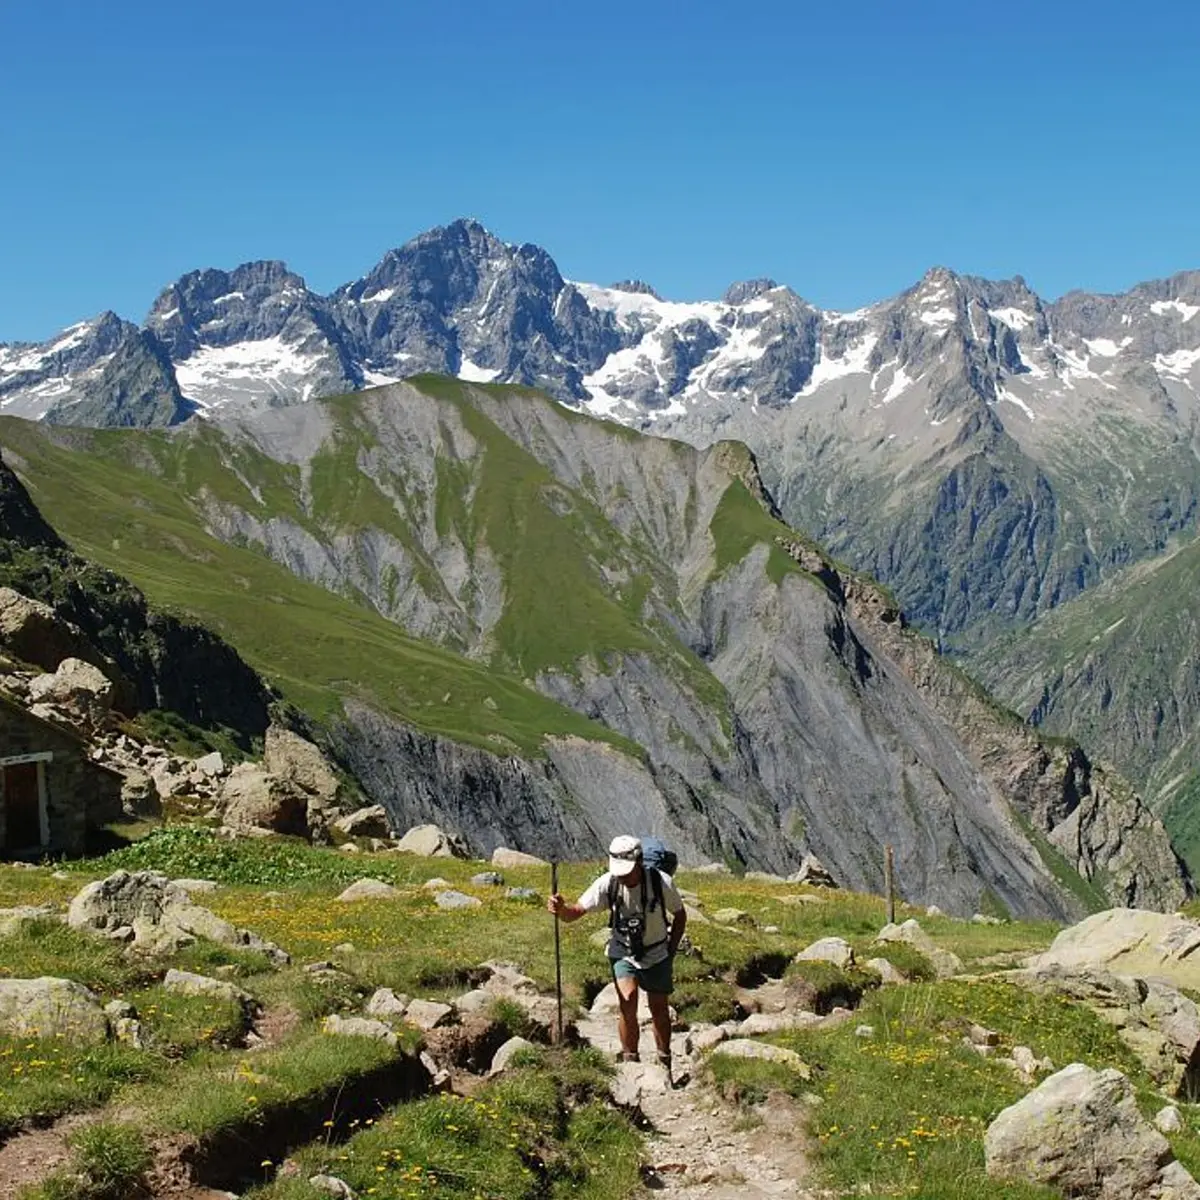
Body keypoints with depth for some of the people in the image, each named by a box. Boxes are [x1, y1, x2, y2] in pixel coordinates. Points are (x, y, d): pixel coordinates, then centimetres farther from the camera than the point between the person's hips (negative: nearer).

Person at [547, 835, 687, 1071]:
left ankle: (664, 1066, 28)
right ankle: (630, 1061, -2)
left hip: (657, 954, 0)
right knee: (627, 1002, -19)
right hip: (623, 952, 0)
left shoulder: (661, 883, -24)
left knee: (659, 1009, 9)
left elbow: (680, 916, -6)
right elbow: (577, 911, -24)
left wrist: (671, 951, -5)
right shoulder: (607, 883, -22)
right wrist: (561, 909, -46)